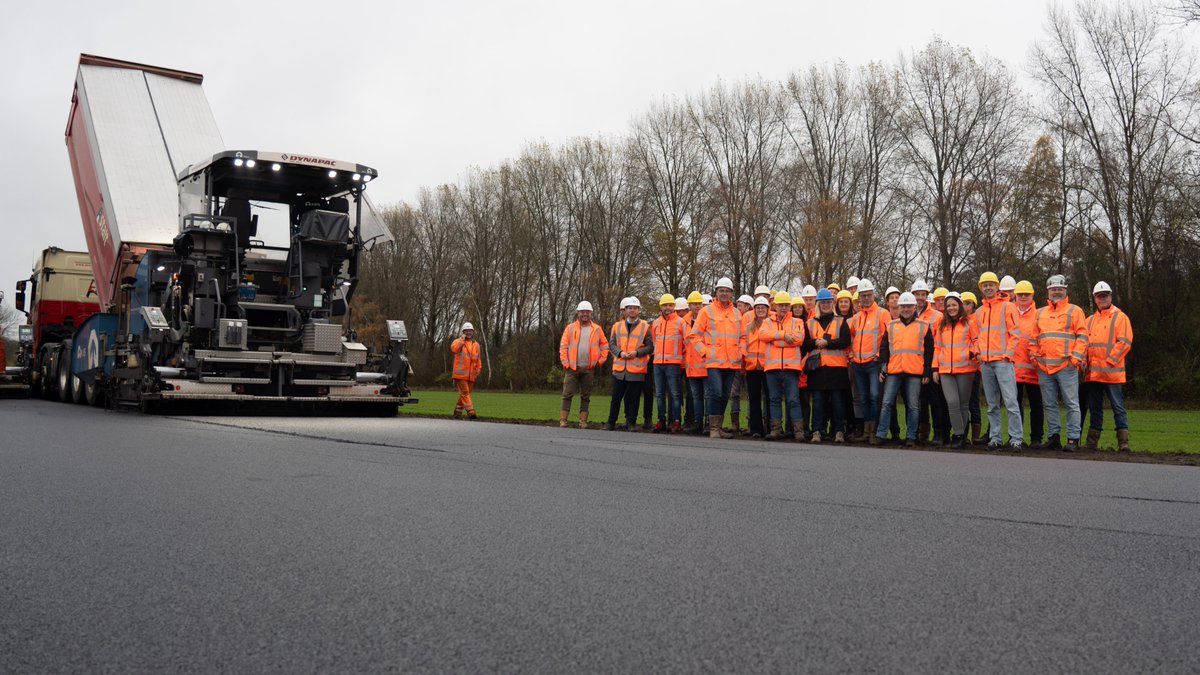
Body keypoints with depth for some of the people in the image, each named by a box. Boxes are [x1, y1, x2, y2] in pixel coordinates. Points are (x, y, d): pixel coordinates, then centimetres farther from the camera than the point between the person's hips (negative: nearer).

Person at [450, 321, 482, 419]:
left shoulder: (476, 345, 15)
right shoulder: (458, 341, 0)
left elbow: (478, 359, 23)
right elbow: (454, 349, -23)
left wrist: (478, 369, 14)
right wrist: (462, 339, -15)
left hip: (471, 375, 5)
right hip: (460, 374, -5)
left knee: (464, 394, 10)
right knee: (465, 393, -12)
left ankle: (457, 413, 21)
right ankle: (471, 413, -19)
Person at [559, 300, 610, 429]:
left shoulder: (597, 329, 7)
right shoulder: (570, 328, 4)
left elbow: (604, 345, 13)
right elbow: (563, 346, 2)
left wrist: (601, 360, 3)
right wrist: (565, 363, -5)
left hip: (589, 369, 1)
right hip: (572, 368, -1)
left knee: (585, 396, 6)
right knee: (567, 394, -3)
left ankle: (583, 421, 10)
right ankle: (563, 420, -1)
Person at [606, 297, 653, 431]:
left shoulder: (645, 327, 3)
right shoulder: (617, 326, 11)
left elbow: (650, 347, 1)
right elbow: (612, 344, 10)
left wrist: (637, 352, -13)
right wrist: (620, 353, -9)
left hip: (637, 369, -2)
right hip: (619, 368, 2)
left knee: (633, 397, 2)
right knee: (616, 396, 5)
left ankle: (630, 423, 10)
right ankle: (611, 423, 13)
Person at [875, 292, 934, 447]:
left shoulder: (924, 327, 8)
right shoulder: (891, 326, 13)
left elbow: (929, 351, 6)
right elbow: (884, 348, 12)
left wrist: (927, 372, 1)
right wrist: (882, 369, 3)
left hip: (914, 373, -2)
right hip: (893, 372, 2)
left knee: (913, 406, 2)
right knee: (887, 403, -2)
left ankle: (911, 437, 8)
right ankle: (881, 435, 2)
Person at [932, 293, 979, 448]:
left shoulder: (969, 323, 4)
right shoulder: (941, 325, 15)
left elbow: (977, 341, 2)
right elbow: (937, 347, 17)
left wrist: (973, 352, -19)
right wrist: (935, 368, 12)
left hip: (965, 369, -2)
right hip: (945, 370, 2)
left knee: (964, 404, 5)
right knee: (952, 402, -12)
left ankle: (961, 435, 15)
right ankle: (958, 434, -5)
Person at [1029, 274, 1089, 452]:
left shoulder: (1075, 311, 6)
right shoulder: (1040, 313, 18)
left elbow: (1082, 336, -1)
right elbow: (1033, 338, 20)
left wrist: (1076, 357, -10)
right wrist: (1034, 356, 8)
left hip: (1066, 366, -5)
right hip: (1044, 367, 5)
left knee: (1071, 404, -5)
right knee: (1049, 404, 8)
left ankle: (1073, 438, -2)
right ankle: (1053, 436, 15)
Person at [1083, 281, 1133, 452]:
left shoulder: (1120, 317, 2)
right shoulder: (1090, 320, 18)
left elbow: (1125, 342, -7)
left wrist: (1109, 361, -13)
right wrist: (1086, 362, 2)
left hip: (1112, 372, -5)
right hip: (1093, 373, 5)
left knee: (1118, 408, -4)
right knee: (1095, 409, 10)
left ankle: (1123, 443, -2)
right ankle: (1091, 443, 15)